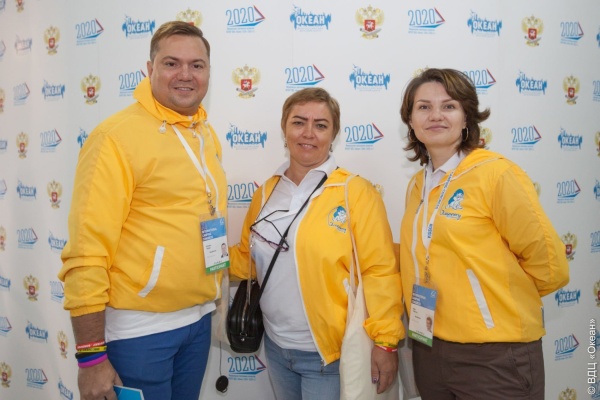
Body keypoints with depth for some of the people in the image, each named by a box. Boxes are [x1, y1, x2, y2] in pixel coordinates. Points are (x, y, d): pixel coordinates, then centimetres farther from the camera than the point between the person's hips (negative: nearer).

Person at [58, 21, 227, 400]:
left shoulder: (208, 135, 6)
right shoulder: (118, 135, -15)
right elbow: (87, 252, -17)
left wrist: (208, 301, 14)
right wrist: (91, 355, -16)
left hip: (199, 318, 7)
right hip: (139, 328, -6)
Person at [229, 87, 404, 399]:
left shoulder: (356, 193, -12)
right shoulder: (266, 192, 3)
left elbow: (380, 271, -14)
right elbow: (247, 259, 11)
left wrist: (385, 341, -17)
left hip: (329, 352, -5)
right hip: (276, 347, 5)